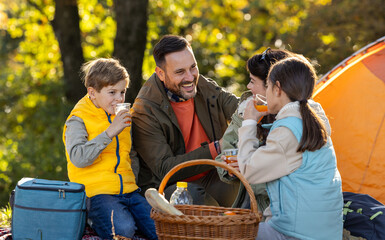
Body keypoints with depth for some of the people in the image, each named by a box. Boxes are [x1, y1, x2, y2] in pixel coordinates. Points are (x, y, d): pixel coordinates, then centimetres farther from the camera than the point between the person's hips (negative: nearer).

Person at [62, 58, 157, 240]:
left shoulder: (122, 118, 19)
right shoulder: (78, 120, -3)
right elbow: (78, 158, -20)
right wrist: (109, 132, -22)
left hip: (128, 190, 6)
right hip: (96, 192, -6)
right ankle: (94, 219, -8)